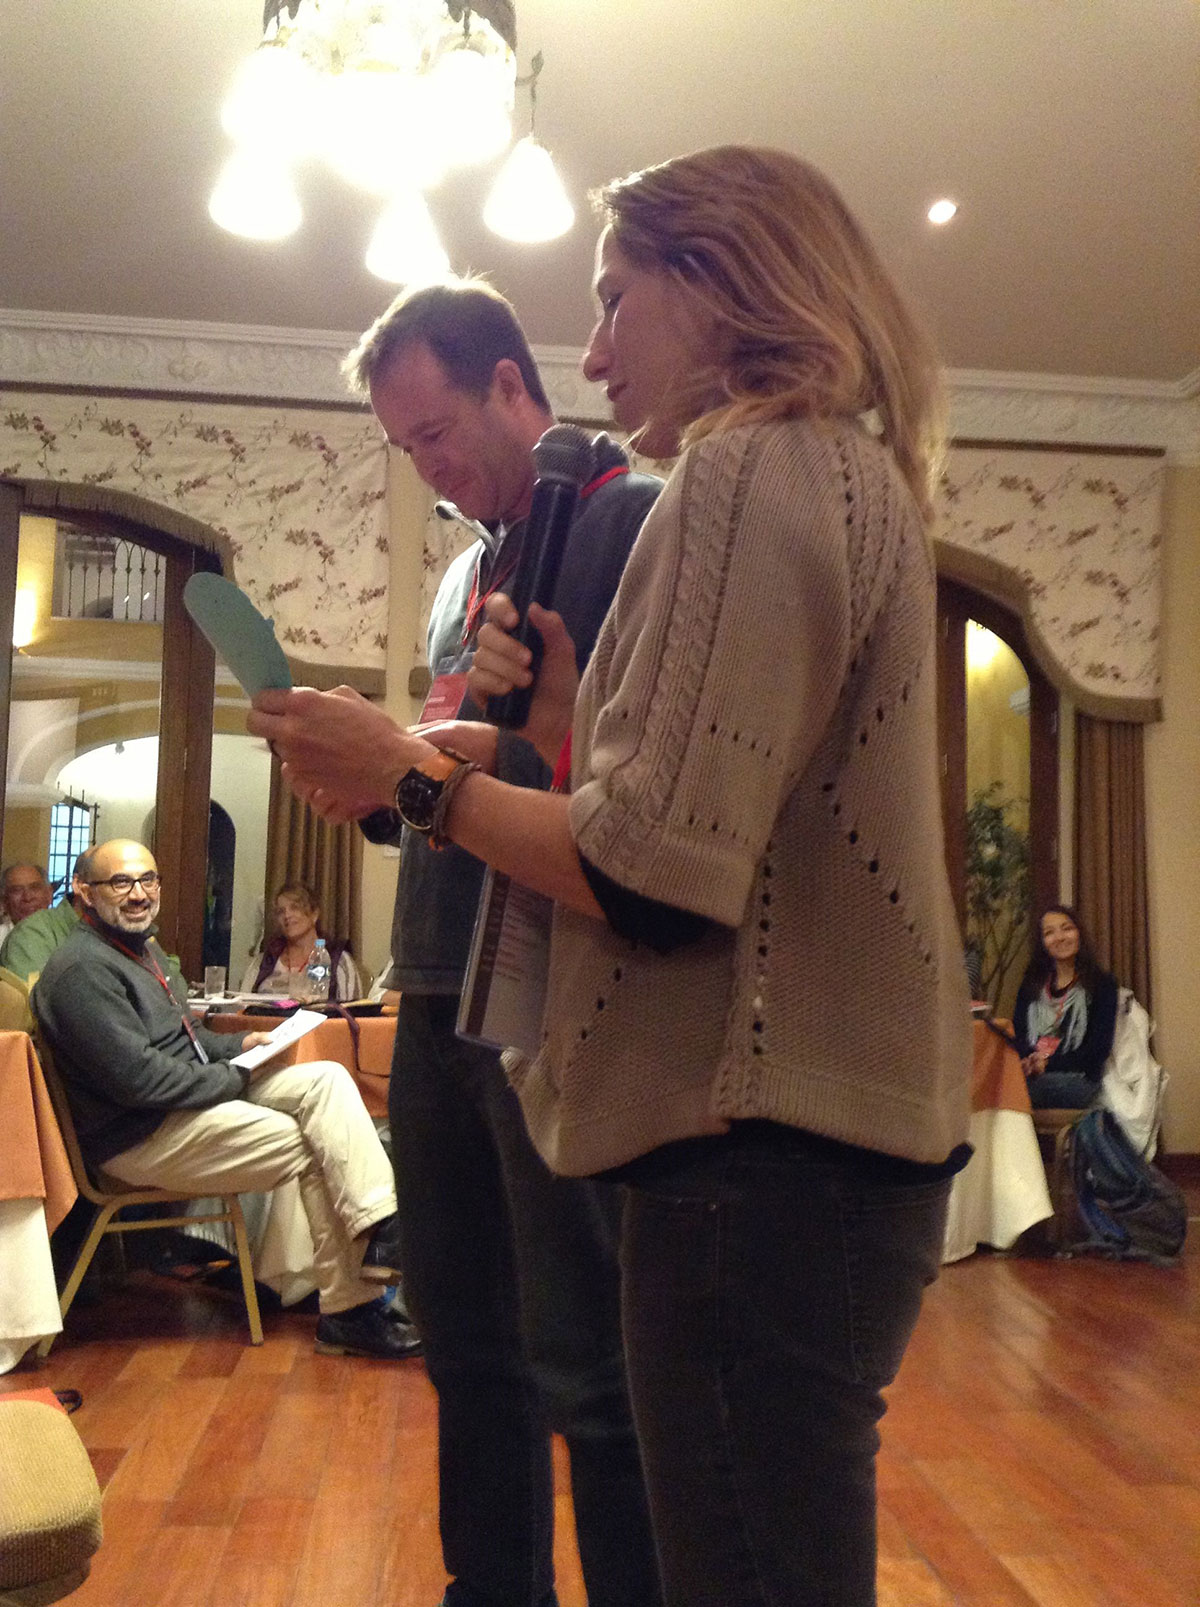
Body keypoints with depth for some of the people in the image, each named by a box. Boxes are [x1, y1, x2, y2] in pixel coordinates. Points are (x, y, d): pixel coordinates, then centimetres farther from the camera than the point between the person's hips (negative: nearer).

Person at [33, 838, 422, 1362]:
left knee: (326, 1079, -9)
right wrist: (235, 1077, -15)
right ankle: (348, 1312, -6)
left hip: (199, 1092, 10)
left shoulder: (143, 948, 16)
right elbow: (137, 1076, -25)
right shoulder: (81, 969, -17)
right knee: (314, 1148, -15)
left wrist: (237, 1045, 9)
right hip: (141, 1137, -9)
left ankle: (380, 1228, -17)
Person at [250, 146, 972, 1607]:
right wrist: (564, 715, 12)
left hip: (765, 1159, -10)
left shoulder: (752, 470, -12)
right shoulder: (847, 475, 18)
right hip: (839, 1136, 10)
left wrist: (415, 774, -7)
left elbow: (658, 879, -20)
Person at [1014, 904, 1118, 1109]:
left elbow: (1099, 1048, 0)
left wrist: (1049, 1064, -11)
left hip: (1077, 1078, -4)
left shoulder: (1102, 984, 7)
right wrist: (1029, 1059, -12)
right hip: (1032, 1072, 4)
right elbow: (1017, 1032, 11)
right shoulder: (1032, 983, 20)